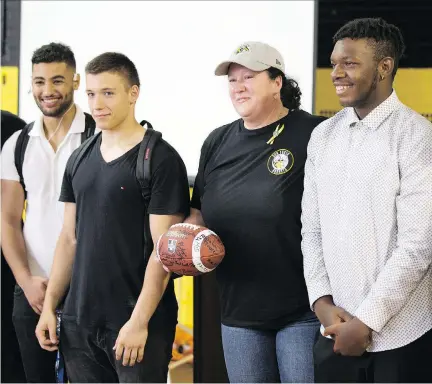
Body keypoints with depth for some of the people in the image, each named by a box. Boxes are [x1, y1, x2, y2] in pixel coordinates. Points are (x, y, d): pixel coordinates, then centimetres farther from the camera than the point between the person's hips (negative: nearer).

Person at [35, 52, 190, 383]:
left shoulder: (161, 160, -8)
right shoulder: (79, 160, 11)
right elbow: (70, 238, 15)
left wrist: (139, 322, -17)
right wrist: (50, 305, 9)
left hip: (137, 324, -6)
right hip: (78, 322, 6)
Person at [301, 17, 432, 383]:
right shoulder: (323, 135, 8)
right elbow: (312, 229, 10)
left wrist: (366, 321, -13)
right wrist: (321, 300, -3)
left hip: (401, 335, -5)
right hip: (335, 331, 5)